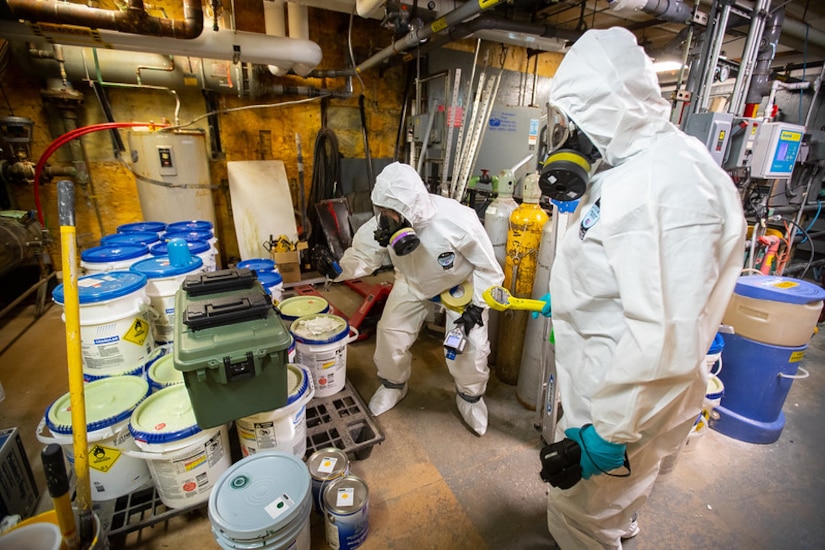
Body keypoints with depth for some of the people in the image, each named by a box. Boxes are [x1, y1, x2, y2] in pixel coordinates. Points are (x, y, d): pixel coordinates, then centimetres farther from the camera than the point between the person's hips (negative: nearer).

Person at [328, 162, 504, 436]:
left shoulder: (458, 221, -39)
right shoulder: (384, 224, -30)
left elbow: (487, 267, -24)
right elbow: (360, 256, -17)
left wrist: (477, 306, -23)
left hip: (461, 285, -3)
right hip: (413, 283, 3)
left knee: (472, 343, -7)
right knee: (390, 332, 2)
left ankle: (470, 397, 25)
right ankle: (393, 385, 33)